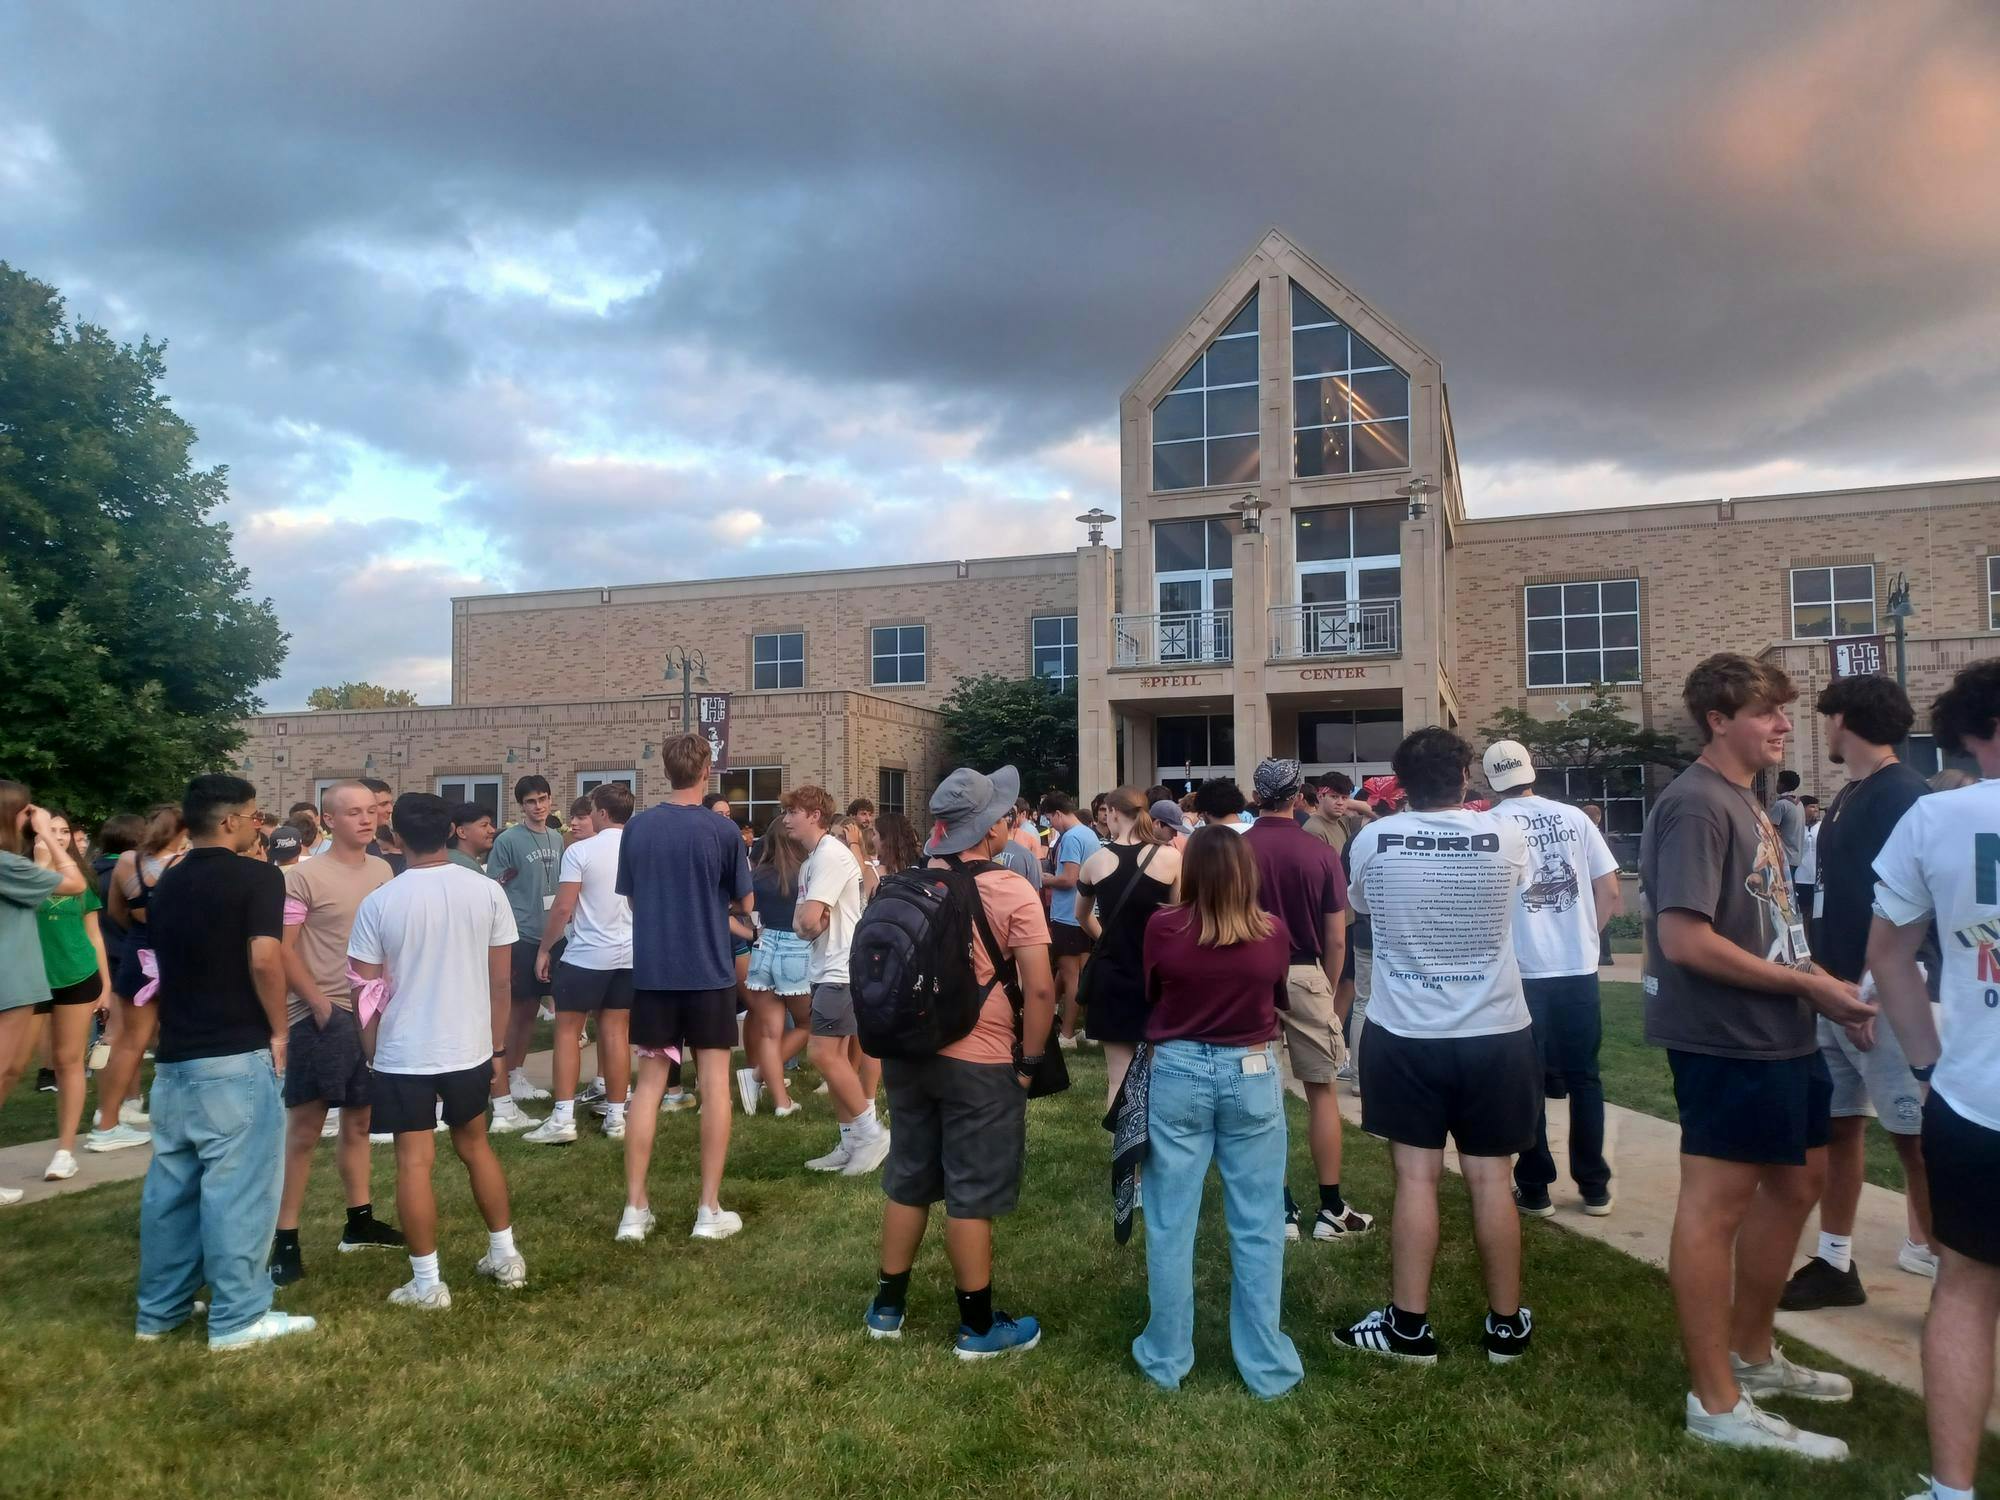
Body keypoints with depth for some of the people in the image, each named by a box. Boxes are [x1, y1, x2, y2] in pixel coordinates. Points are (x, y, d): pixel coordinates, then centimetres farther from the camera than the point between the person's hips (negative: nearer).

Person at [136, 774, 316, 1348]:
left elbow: (162, 962, 20)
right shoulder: (256, 877, -12)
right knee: (238, 1185, -2)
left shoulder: (166, 885, 13)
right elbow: (264, 959, -22)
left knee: (170, 1183, 15)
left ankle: (160, 1309, 25)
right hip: (235, 1055, -8)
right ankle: (238, 1317, 4)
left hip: (173, 1055, 8)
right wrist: (278, 1030, -10)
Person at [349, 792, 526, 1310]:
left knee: (415, 1162, 5)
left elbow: (366, 989, -2)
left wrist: (371, 1044, 14)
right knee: (475, 1146, 19)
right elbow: (501, 980, 0)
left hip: (404, 1053, -3)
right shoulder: (487, 891, -5)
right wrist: (495, 1046, 11)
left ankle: (427, 1283, 10)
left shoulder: (378, 902, -9)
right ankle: (505, 1255, 27)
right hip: (470, 1047, 3)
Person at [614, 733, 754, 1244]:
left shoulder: (637, 827, 0)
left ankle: (635, 1208, 11)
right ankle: (710, 1209, 8)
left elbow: (630, 898, 11)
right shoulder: (721, 829, -9)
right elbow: (745, 904, -1)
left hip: (652, 971, 3)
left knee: (648, 1082, 9)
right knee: (714, 1082, 5)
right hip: (709, 972, -3)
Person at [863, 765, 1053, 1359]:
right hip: (980, 1063, -5)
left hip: (909, 1053, 6)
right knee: (971, 1194, 4)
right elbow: (1039, 987, -18)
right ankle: (977, 1325, 16)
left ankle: (888, 1304, 28)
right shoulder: (1012, 892, -14)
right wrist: (1029, 1060, -7)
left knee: (909, 1181, 17)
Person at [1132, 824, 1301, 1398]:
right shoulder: (1274, 932, -6)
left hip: (1177, 1075, 0)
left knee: (1171, 1224, 10)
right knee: (1257, 1227, 10)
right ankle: (1266, 1365, 19)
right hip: (1253, 1076, 1)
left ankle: (1166, 1358, 21)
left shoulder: (1162, 927, -9)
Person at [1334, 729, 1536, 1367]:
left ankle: (1409, 1326, 12)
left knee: (1415, 1178, 5)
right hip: (1495, 1032, 1)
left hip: (1405, 1034, -1)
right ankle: (1506, 1324, 21)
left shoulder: (1372, 840, -8)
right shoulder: (1505, 835, -7)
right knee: (1490, 1179, 9)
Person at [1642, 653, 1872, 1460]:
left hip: (1779, 1034, 11)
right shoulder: (1696, 804, -18)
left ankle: (1751, 1353, 37)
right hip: (1728, 1039, -11)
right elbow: (1684, 938, -25)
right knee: (1716, 1204, -1)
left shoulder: (1744, 800, 13)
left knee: (1796, 1182, 21)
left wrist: (1818, 982, 6)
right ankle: (1717, 1402, 11)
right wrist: (1809, 987, -17)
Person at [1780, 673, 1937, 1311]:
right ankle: (1834, 1264, 21)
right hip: (1837, 990, 9)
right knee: (1837, 1124, 12)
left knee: (1913, 1134, -1)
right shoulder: (1851, 796, 16)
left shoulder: (1903, 795, -13)